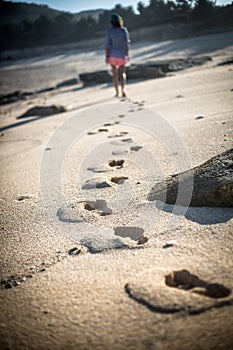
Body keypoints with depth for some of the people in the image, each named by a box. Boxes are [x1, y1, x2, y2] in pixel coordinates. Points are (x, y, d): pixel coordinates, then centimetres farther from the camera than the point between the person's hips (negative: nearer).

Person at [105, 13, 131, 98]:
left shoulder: (109, 31, -8)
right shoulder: (124, 30, -6)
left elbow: (107, 44, -10)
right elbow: (127, 43, -7)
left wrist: (106, 57, -5)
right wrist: (127, 54, 0)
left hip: (112, 54, 0)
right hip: (121, 54, 0)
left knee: (114, 73, 13)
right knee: (122, 73, 5)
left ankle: (117, 92, 18)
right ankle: (123, 89, -20)